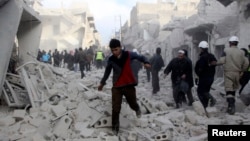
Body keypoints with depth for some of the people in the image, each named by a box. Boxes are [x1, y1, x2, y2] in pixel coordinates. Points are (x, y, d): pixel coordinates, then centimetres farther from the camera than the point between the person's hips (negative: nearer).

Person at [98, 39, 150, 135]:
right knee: (115, 109, -4)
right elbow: (107, 71, 13)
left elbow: (139, 57, 6)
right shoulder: (111, 59, -3)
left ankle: (137, 109, 51)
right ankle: (115, 128, 10)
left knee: (133, 104, 13)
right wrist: (102, 83, 22)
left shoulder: (128, 55, -9)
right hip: (117, 87, 1)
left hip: (129, 85, 0)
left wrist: (145, 62, -15)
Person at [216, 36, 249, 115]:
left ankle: (231, 105, -16)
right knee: (234, 89, 17)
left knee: (229, 90, -4)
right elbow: (246, 63, 4)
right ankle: (232, 105, 25)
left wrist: (216, 63, 3)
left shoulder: (226, 50, -6)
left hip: (228, 73, -4)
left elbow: (222, 61, -15)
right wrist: (242, 71, 17)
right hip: (237, 73, 4)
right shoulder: (241, 52, 5)